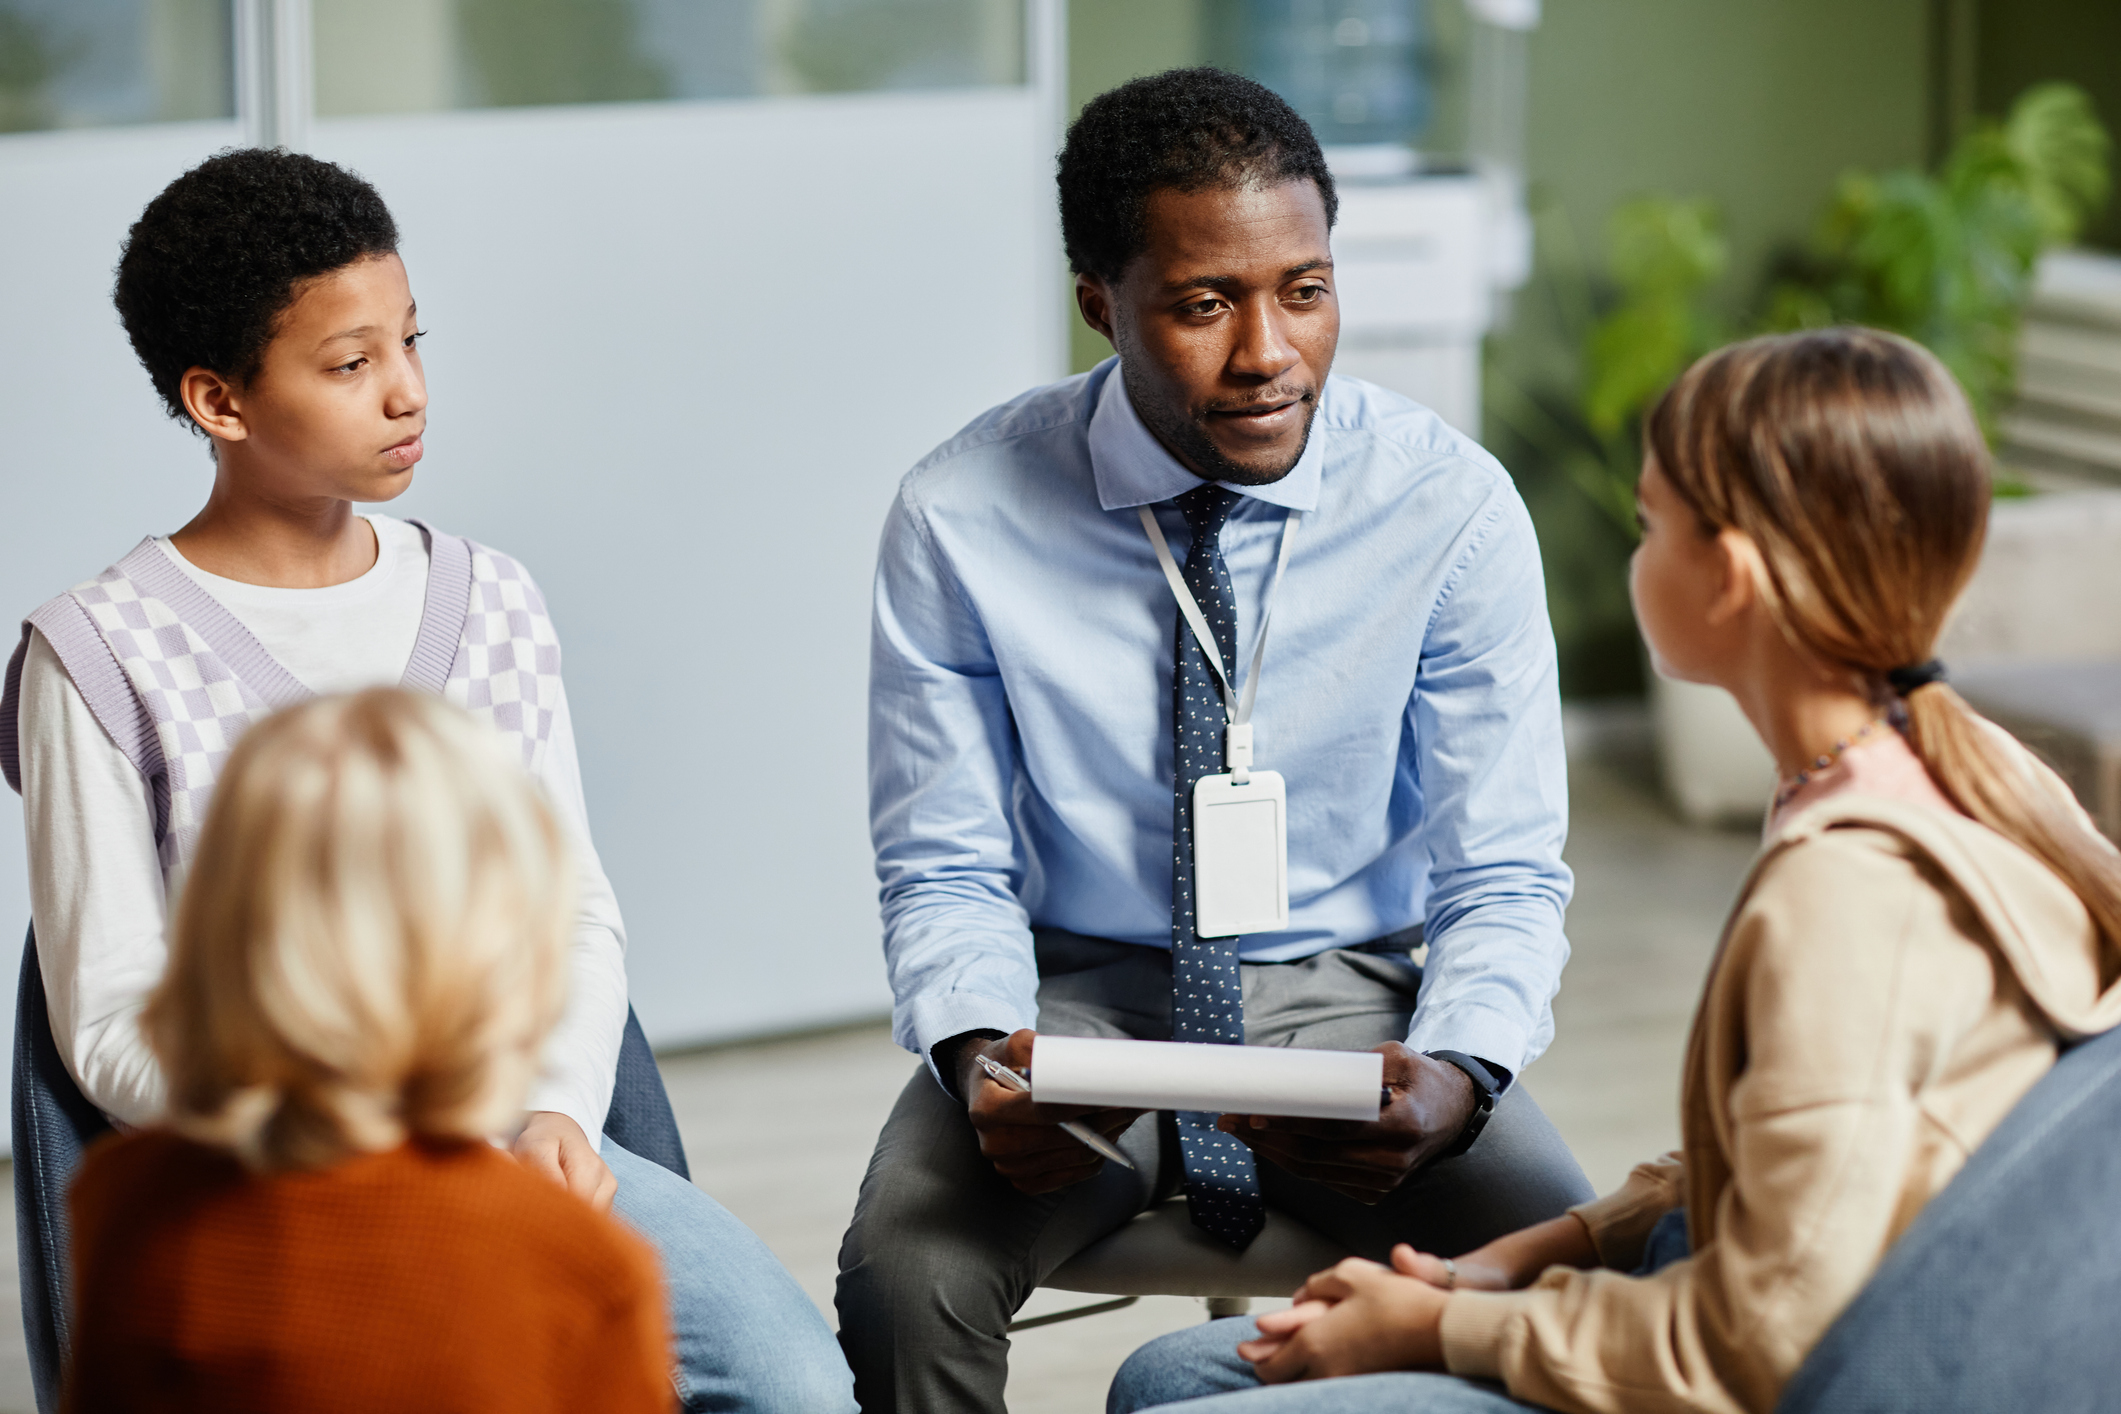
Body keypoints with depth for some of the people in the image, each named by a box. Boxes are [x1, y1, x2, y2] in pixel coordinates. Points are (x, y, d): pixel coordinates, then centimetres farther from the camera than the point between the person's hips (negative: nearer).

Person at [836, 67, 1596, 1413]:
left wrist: (1451, 1082, -27)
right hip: (1082, 989, 0)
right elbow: (945, 872, -3)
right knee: (906, 1274, -30)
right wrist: (978, 1051, -26)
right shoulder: (961, 519, -10)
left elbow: (1504, 879, -6)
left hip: (1350, 997, 0)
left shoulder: (1453, 505, -10)